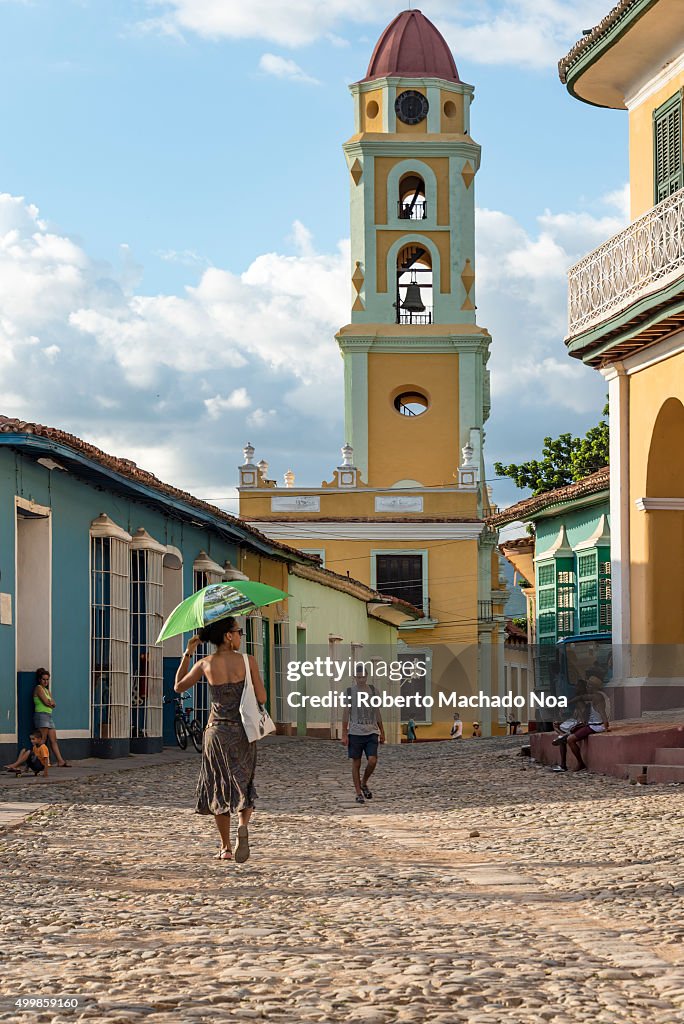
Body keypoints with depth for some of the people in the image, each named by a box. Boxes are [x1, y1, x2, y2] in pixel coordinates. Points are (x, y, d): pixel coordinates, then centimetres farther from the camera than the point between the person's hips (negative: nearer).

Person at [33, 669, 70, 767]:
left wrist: (50, 703, -10)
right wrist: (51, 704, 8)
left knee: (53, 740, 4)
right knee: (42, 740, -12)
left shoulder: (48, 690, 22)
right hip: (41, 715, -9)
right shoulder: (38, 688, -4)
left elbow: (54, 704, 11)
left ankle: (60, 761, 1)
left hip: (49, 715, 9)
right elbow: (46, 702, -12)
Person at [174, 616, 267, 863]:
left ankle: (225, 847, 16)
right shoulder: (247, 661, -9)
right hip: (242, 731, -1)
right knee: (243, 786, 10)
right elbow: (262, 698, -6)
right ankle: (243, 827, -21)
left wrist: (187, 654, 13)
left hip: (216, 731, 1)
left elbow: (179, 687, 11)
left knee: (219, 788, 14)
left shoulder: (205, 664, -4)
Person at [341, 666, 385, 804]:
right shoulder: (350, 691, 1)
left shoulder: (372, 690, 9)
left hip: (371, 732, 2)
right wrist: (344, 734, -4)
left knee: (372, 761, -12)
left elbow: (377, 712, 15)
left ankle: (364, 784, 14)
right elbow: (346, 713, 1)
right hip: (355, 733, -2)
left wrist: (382, 731, 13)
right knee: (356, 763, 1)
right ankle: (358, 794, 10)